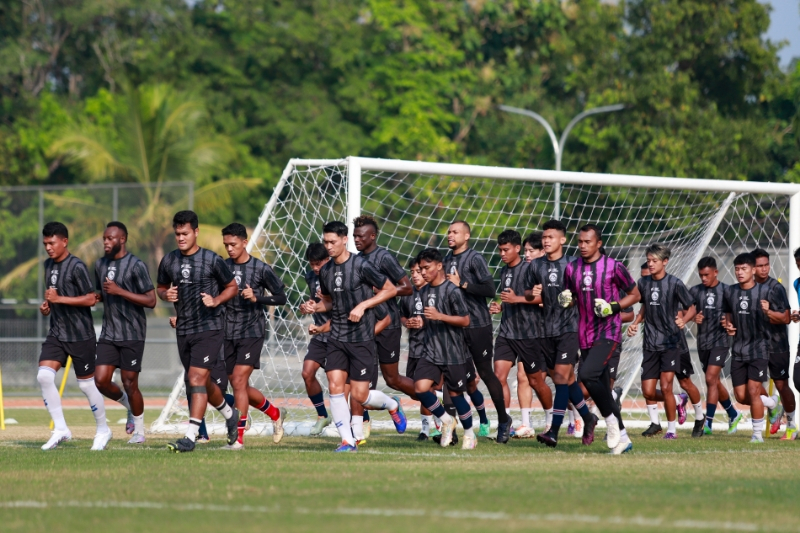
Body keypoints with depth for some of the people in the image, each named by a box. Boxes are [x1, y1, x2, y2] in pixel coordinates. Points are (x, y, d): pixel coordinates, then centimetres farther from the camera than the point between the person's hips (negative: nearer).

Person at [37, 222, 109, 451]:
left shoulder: (76, 267, -14)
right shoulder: (48, 265, 10)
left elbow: (90, 299, -18)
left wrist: (59, 299, -22)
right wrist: (46, 305, 5)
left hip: (80, 335, -7)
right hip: (56, 334, 7)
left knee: (87, 383, 3)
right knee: (44, 376, -11)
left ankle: (103, 430, 22)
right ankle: (60, 429, -3)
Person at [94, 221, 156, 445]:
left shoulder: (136, 265, -11)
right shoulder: (100, 265, 10)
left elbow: (151, 301, -15)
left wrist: (120, 291, -22)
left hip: (132, 334, -6)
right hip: (109, 333, 6)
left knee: (130, 384, -3)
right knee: (101, 381, -4)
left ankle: (139, 430, 15)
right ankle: (129, 405, 25)